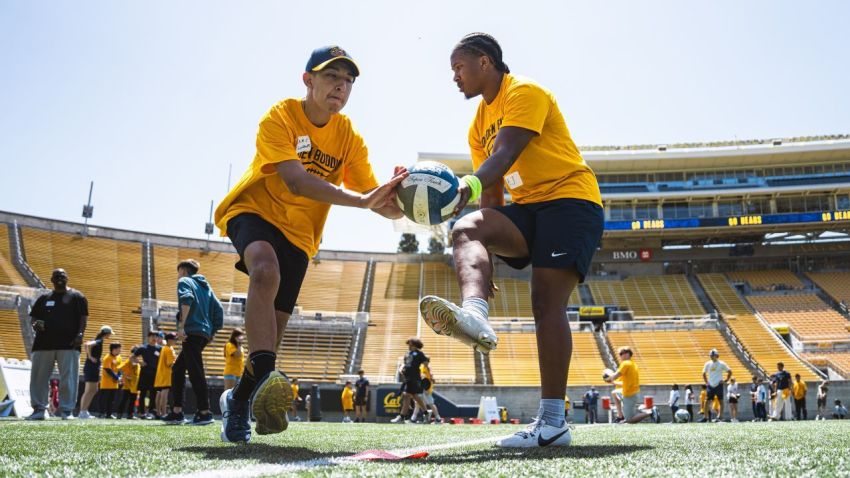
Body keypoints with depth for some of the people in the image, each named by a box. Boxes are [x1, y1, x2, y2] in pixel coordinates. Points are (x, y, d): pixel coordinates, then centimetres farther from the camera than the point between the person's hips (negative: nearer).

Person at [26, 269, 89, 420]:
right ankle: (38, 409, 13)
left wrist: (80, 334, -11)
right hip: (43, 343, 4)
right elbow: (33, 316, 19)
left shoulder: (77, 296, 7)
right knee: (38, 377, 4)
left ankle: (67, 410, 1)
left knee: (68, 378, -5)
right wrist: (35, 324, -4)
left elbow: (83, 318, 1)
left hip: (69, 345, -4)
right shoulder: (44, 298, 17)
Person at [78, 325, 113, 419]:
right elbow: (88, 344, -30)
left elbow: (87, 344, 29)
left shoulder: (98, 341, 14)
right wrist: (90, 357, -21)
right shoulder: (100, 341, -13)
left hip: (93, 367, 10)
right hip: (92, 367, -10)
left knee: (93, 390, 14)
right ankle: (83, 412, -6)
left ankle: (84, 411, 16)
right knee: (88, 391, -7)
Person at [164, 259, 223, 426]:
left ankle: (204, 412, -12)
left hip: (192, 332, -8)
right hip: (205, 334, 8)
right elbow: (218, 309, 17)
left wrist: (181, 326, -21)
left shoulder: (184, 281, 4)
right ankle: (177, 412, 13)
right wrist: (213, 331, 17)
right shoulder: (205, 286, 25)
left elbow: (186, 299, -17)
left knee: (196, 372, -9)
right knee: (177, 369, 15)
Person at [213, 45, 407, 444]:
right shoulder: (279, 118, -17)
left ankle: (239, 398, 26)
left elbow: (373, 197, -12)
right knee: (266, 268, -37)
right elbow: (296, 182, -34)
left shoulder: (349, 137, -4)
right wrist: (364, 199, -45)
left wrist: (395, 204, -37)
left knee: (274, 327, 3)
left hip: (299, 232, 4)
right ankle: (264, 376, -42)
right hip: (254, 209, -4)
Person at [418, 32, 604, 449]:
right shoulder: (479, 124, 19)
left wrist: (470, 185, -42)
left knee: (547, 302, -17)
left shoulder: (525, 92, -5)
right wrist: (481, 264, 9)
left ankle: (552, 421, -18)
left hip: (569, 199, -7)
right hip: (527, 208, 7)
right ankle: (474, 314, -49)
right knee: (466, 228, -22)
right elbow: (493, 197, 16)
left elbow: (505, 154, -24)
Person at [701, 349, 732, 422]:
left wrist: (726, 381, -1)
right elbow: (704, 374, 19)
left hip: (718, 385, -3)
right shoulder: (707, 364, 6)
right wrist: (706, 382, 10)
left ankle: (720, 417, 4)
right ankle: (707, 417, 2)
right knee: (708, 401, -1)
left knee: (720, 401, 0)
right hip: (710, 385, 3)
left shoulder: (721, 364, -4)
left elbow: (729, 372, 3)